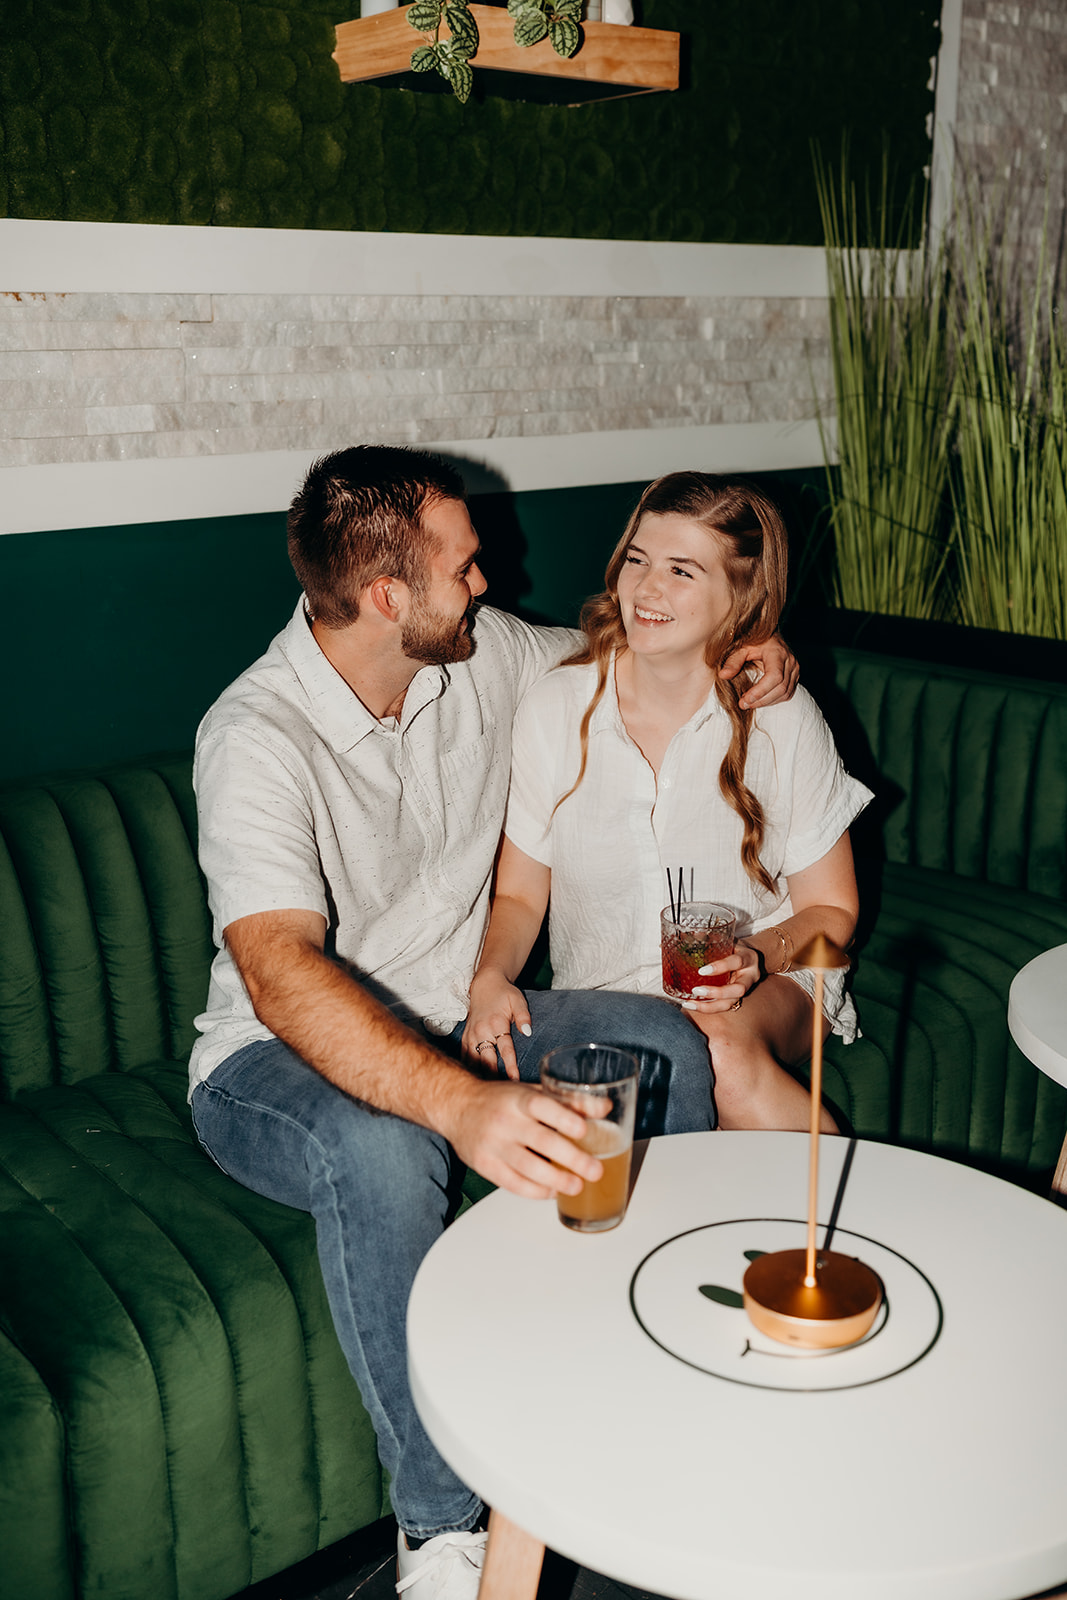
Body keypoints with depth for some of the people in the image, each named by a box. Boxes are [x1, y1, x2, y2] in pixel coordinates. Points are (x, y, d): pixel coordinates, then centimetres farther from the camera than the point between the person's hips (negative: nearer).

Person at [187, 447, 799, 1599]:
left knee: (665, 1051, -14)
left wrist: (737, 654, -4)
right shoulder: (257, 736, -25)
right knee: (382, 1149, -39)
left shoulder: (484, 654, -4)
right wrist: (464, 1104, -54)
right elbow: (280, 973, -40)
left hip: (447, 1025, 6)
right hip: (281, 1063, -6)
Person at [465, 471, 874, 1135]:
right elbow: (519, 894, 4)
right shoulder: (555, 708, -4)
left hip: (768, 985, -1)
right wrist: (492, 978, -17)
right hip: (600, 997, 2)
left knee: (721, 1050, -35)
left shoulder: (782, 719, -6)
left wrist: (760, 955, -18)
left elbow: (830, 909, 3)